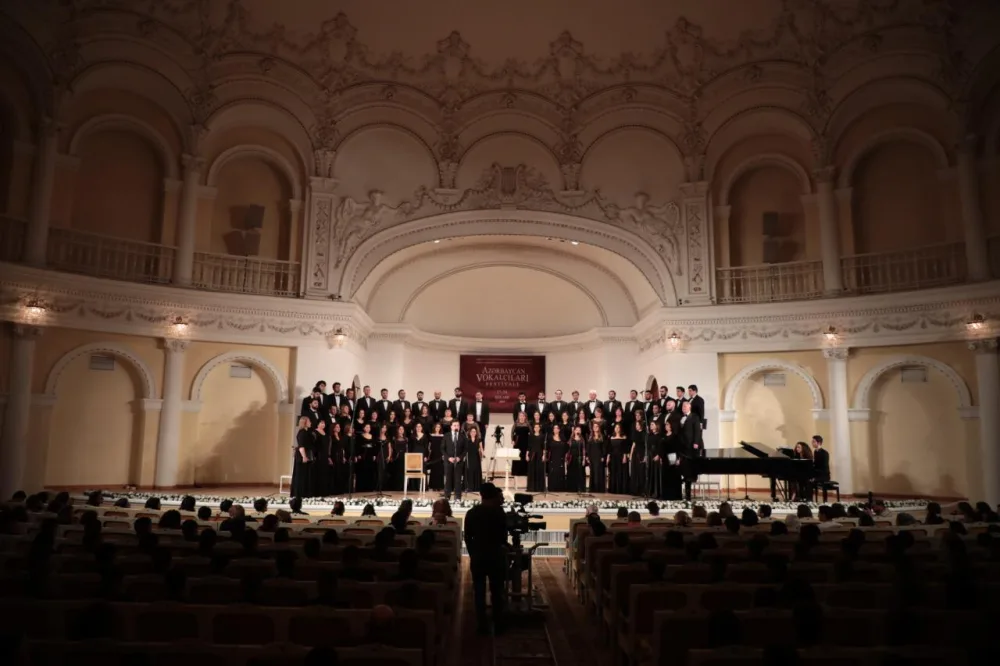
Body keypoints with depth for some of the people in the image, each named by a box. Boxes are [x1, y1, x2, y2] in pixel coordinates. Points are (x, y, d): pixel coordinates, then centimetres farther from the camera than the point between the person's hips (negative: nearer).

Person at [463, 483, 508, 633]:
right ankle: (498, 625, 15)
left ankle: (483, 626, 10)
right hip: (495, 556, -1)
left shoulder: (471, 513, -2)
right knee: (497, 592, 9)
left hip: (477, 556, 1)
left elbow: (467, 537, 2)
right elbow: (504, 535, -2)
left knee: (479, 592, 7)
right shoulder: (498, 512, -8)